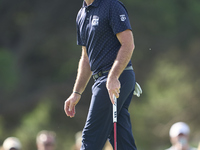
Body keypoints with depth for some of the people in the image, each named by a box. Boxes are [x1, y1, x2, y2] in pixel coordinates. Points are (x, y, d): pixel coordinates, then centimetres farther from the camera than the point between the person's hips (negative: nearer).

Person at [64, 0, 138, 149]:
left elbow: (128, 44, -15)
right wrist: (77, 92, 18)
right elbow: (86, 57, 24)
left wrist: (113, 78, -24)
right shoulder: (82, 15, 19)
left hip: (117, 81, -9)